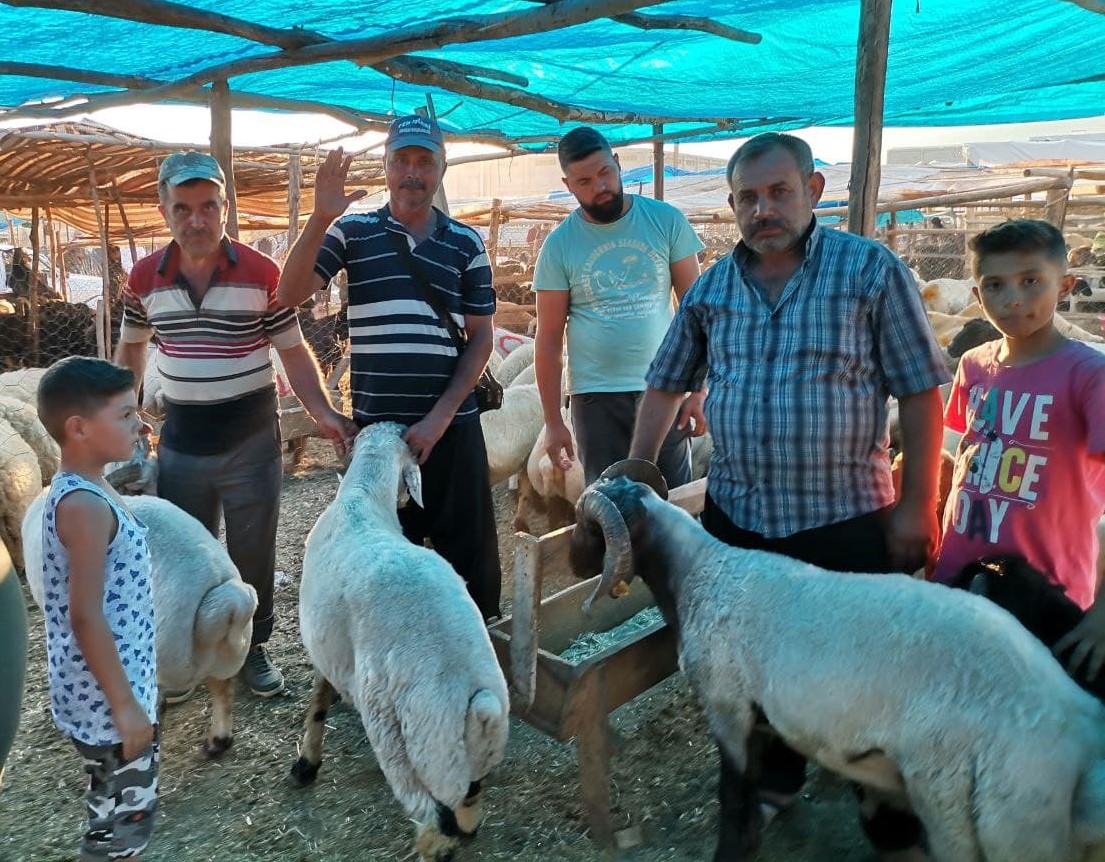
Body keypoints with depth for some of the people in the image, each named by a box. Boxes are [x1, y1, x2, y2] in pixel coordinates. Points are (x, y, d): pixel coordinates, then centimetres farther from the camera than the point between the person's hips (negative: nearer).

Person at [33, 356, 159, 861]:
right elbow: (86, 617, -26)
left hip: (114, 688, 9)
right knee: (121, 818, 7)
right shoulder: (84, 506, -25)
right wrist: (125, 705, -20)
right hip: (108, 699, -9)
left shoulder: (80, 491, 6)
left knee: (126, 806, 24)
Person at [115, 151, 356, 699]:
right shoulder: (144, 278, -2)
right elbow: (130, 349, 14)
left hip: (250, 442, -2)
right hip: (180, 443, 3)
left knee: (253, 555, 10)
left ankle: (253, 649, 30)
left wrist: (324, 415, -16)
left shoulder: (262, 274, -11)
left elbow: (293, 352, -4)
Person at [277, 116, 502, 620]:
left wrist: (440, 417, -7)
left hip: (451, 425, 0)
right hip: (376, 425, 0)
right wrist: (320, 219, -19)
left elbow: (480, 338, 3)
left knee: (471, 551, 6)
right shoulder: (353, 232, 4)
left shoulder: (466, 244, 5)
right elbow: (290, 295, -6)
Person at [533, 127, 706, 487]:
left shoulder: (666, 220, -1)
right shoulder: (559, 245, -1)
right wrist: (553, 421, -1)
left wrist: (699, 389, -4)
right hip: (596, 397, 0)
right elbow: (549, 340, 1)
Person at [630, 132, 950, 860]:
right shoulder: (711, 288, 5)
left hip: (848, 518, -3)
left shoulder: (872, 270, -6)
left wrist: (918, 505, -9)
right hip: (736, 514, 4)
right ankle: (775, 782, 41)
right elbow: (666, 386, 12)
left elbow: (920, 393, -6)